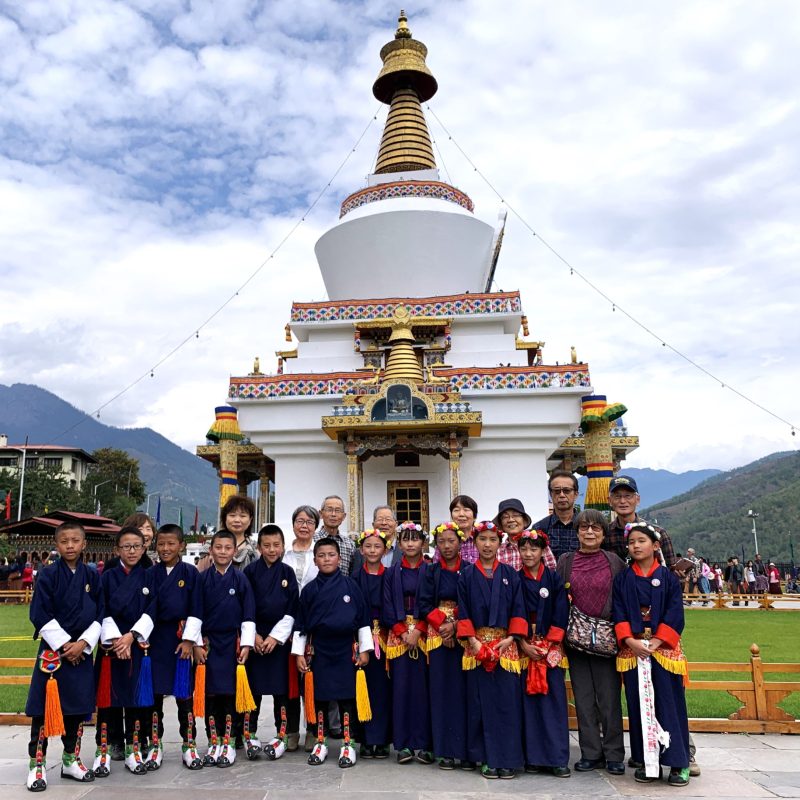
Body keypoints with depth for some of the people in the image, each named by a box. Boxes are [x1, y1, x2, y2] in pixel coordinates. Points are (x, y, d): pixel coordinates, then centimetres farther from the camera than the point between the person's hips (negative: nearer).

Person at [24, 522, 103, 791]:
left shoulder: (92, 577, 3)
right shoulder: (49, 575, -6)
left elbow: (99, 615, 4)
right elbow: (40, 615, -9)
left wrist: (83, 643, -9)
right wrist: (63, 643, -13)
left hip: (82, 651, 3)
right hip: (52, 649, -3)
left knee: (78, 706, 9)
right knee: (43, 708, 0)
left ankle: (71, 760, 24)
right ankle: (37, 764, 13)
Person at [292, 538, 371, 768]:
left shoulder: (350, 585, -1)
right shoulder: (310, 590, 3)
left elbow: (363, 618, 2)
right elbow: (301, 623, 8)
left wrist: (364, 649, 0)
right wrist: (299, 653, 4)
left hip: (345, 650, -1)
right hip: (318, 650, 2)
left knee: (347, 697, 3)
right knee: (319, 697, 9)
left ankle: (348, 744, 14)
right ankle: (320, 743, 23)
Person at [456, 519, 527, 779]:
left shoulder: (510, 574, 6)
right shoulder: (467, 575, 5)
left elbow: (518, 609, 2)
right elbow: (463, 611, 2)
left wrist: (511, 638, -10)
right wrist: (472, 640, -9)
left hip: (505, 644, 0)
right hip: (477, 644, 0)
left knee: (507, 700, 0)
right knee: (481, 701, 2)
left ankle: (508, 759, 10)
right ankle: (487, 758, 12)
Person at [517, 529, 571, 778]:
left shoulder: (554, 579, 2)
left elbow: (561, 613, -2)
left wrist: (548, 644, -8)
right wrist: (524, 645, -9)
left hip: (551, 647, 0)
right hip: (524, 647, 0)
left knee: (553, 699, -1)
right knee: (528, 700, 1)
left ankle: (557, 758, 6)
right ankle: (533, 757, 10)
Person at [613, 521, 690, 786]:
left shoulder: (668, 577, 1)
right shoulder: (622, 579, 6)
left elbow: (675, 614, -4)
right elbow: (618, 613, 1)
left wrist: (656, 642, -13)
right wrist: (630, 641, -13)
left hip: (663, 647, -2)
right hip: (632, 649, 2)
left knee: (668, 701, 0)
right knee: (639, 703, 4)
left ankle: (677, 762, 10)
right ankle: (646, 761, 13)